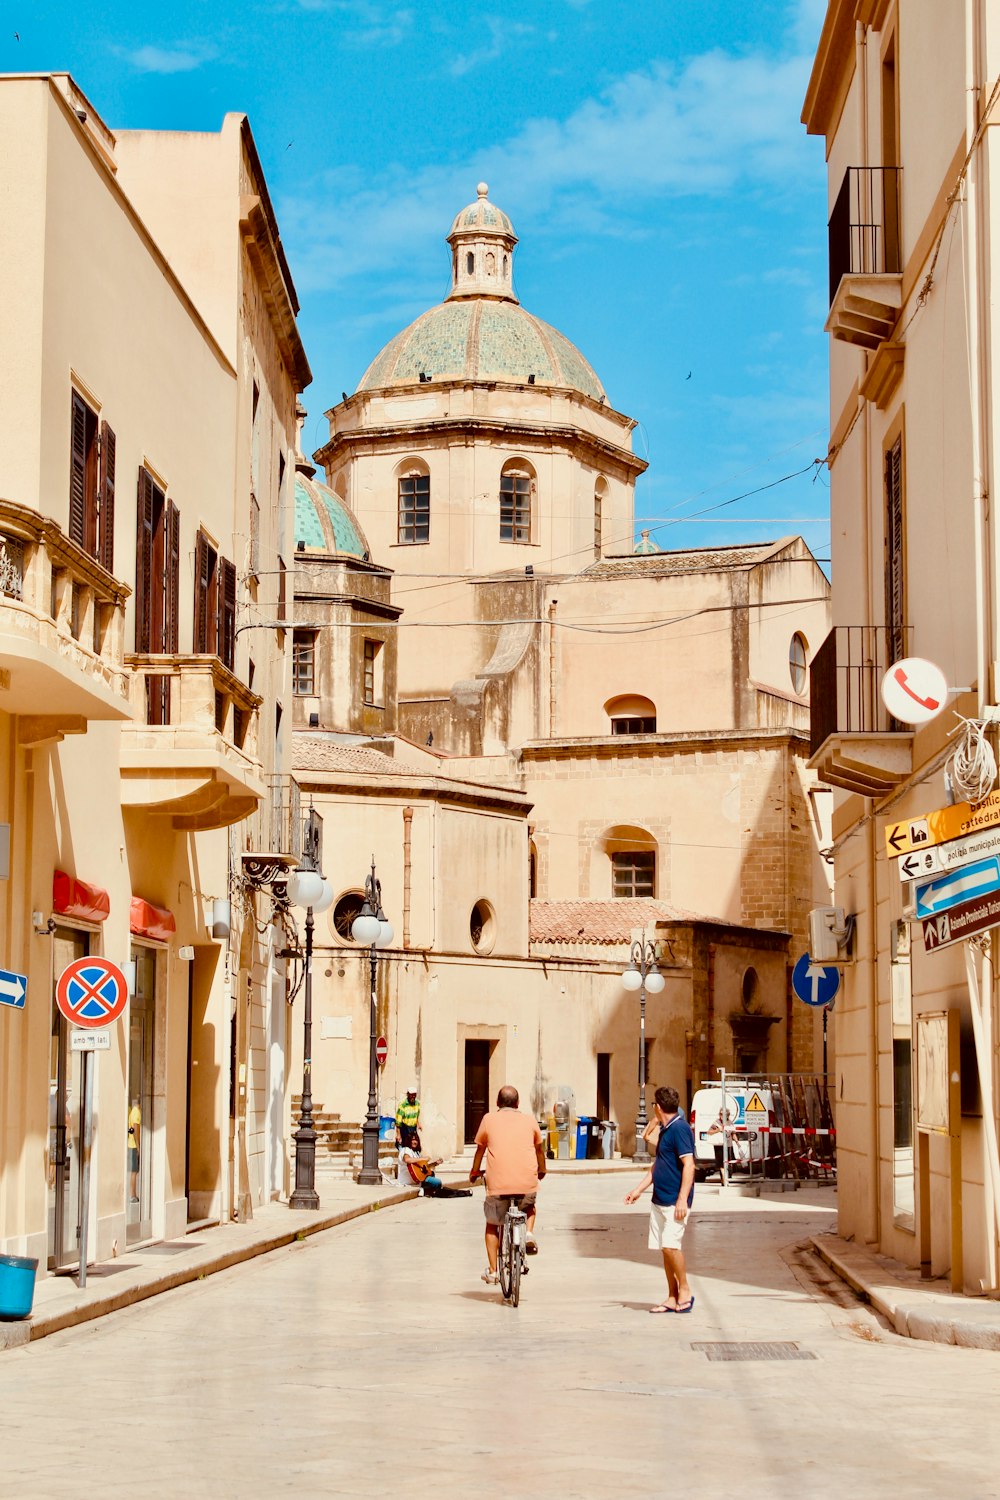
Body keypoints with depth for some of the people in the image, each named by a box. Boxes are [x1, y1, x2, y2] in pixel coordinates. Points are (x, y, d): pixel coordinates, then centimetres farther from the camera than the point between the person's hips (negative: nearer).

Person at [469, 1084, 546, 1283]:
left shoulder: (489, 1119, 9)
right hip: (527, 1184, 1)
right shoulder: (529, 1121, 13)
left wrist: (474, 1173, 35)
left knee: (492, 1224, 21)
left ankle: (492, 1271, 14)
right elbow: (539, 1149, 26)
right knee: (529, 1206, 34)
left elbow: (480, 1149, 18)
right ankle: (529, 1232, 6)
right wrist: (542, 1171, 45)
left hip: (498, 1184, -1)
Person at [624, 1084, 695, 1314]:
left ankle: (685, 1291, -1)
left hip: (675, 1201, -9)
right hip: (660, 1200, 9)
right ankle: (673, 1298, 11)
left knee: (670, 1245, -15)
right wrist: (638, 1190, 24)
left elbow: (688, 1165, -19)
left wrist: (682, 1200, -24)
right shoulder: (665, 1130, 17)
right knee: (665, 1249, 7)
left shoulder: (679, 1128, -13)